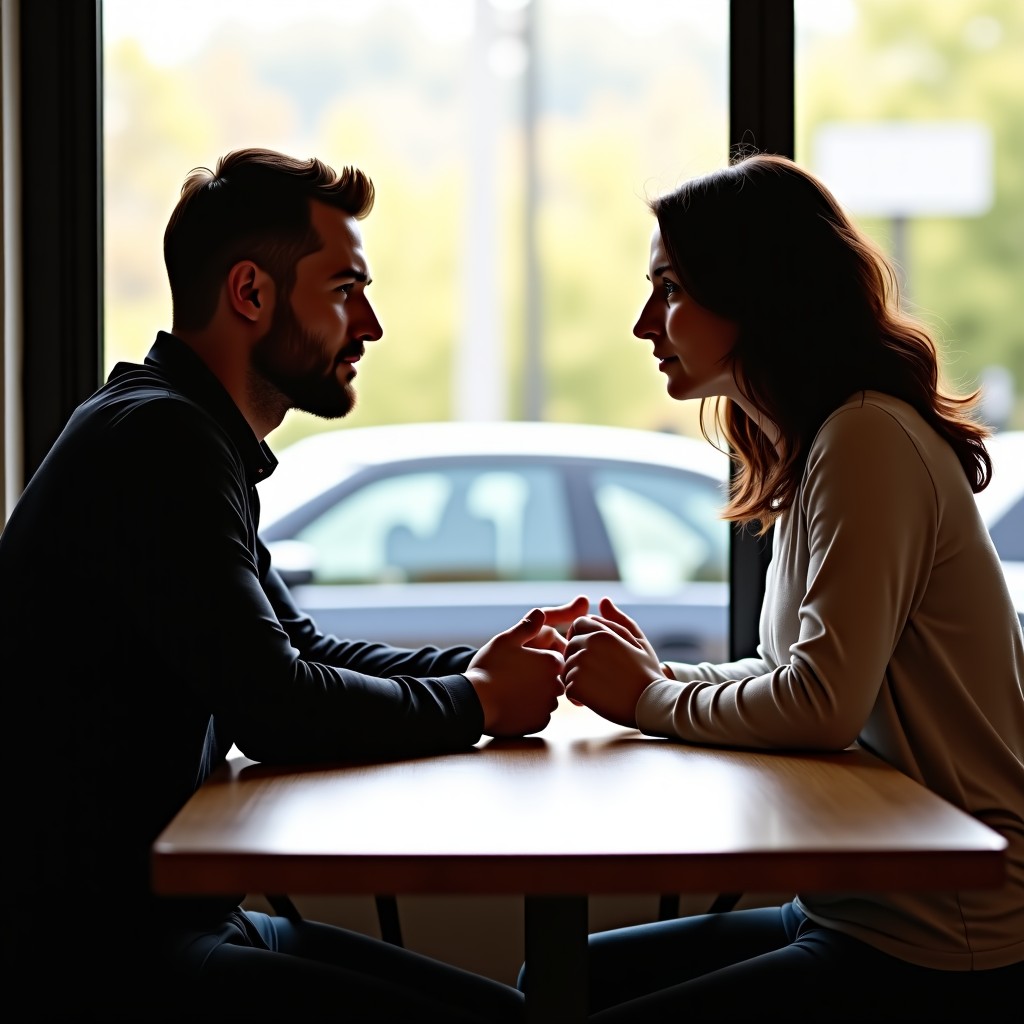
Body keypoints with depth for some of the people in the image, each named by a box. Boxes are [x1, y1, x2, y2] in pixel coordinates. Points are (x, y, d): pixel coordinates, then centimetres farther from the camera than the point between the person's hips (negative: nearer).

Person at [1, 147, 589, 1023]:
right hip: (95, 951, -10)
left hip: (174, 912, 10)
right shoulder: (157, 440, -18)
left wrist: (477, 667, 6)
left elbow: (302, 650, 21)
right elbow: (272, 706, -23)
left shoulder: (185, 438, 14)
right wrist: (476, 703, -7)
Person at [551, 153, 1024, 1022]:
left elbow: (823, 703, -25)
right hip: (854, 910, 10)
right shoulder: (814, 446, 14)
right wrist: (663, 676, 3)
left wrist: (651, 700, -9)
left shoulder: (869, 439, -17)